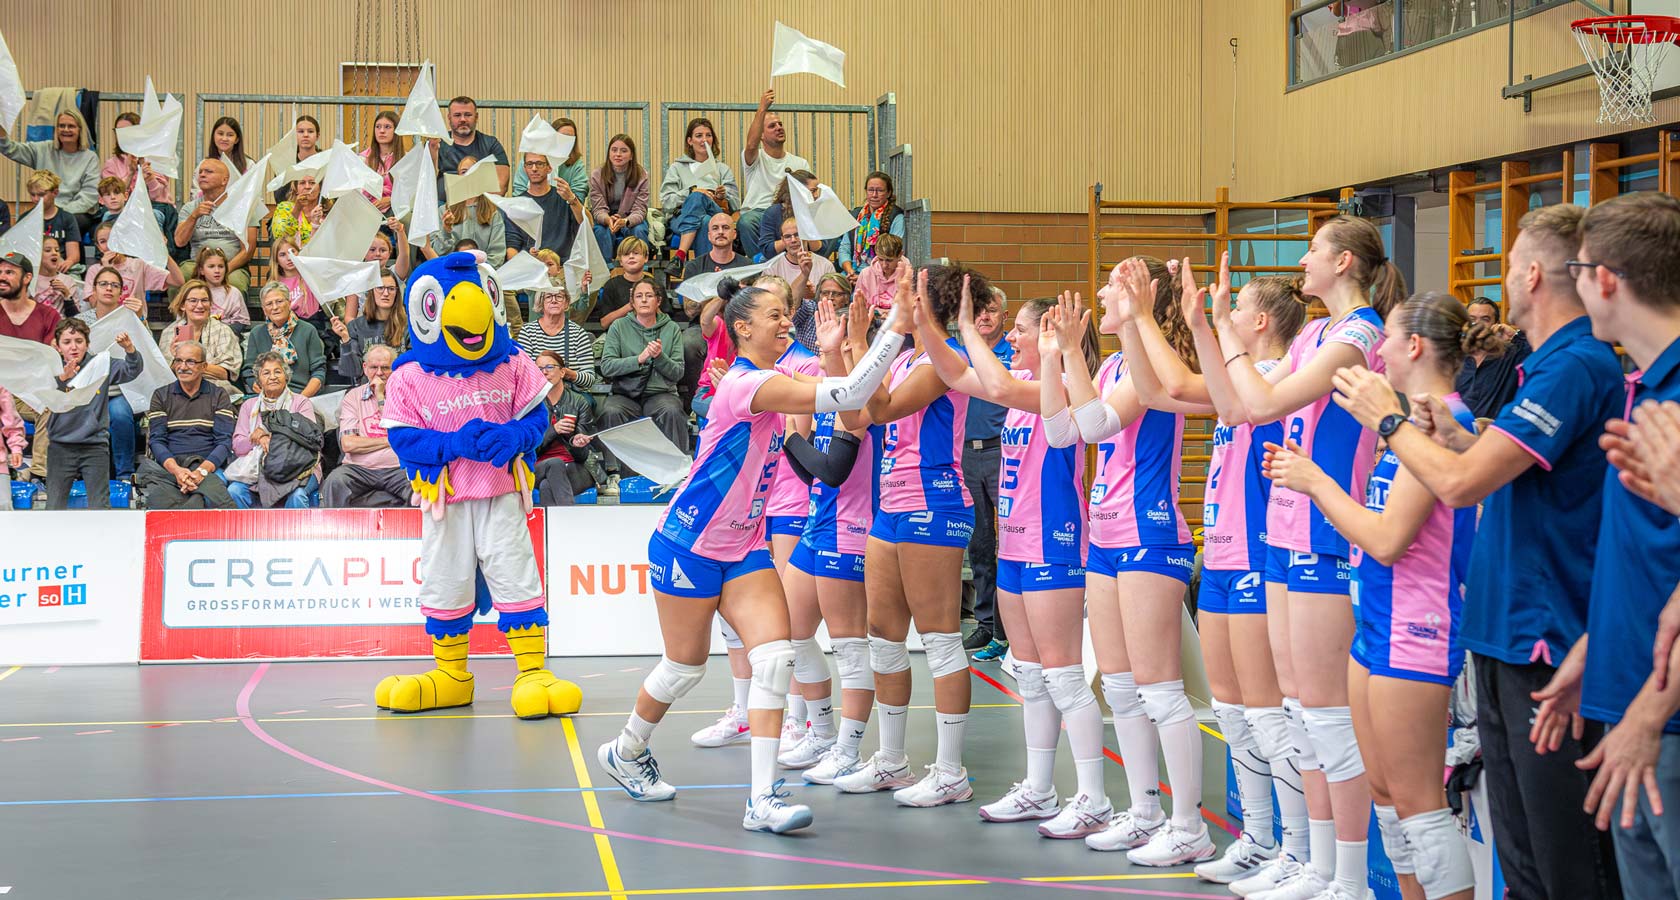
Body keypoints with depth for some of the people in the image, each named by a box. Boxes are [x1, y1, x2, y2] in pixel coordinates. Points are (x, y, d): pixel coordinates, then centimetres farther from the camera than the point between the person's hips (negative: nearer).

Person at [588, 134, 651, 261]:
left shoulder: (641, 175, -10)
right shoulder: (596, 176, -9)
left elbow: (639, 210, -15)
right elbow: (599, 209, -13)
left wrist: (625, 221, -39)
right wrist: (608, 220, -39)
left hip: (631, 221, 0)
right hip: (605, 221, 0)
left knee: (638, 231, -32)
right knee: (601, 231, -32)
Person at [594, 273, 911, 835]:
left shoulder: (767, 380, 6)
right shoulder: (749, 383, -23)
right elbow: (846, 397, -31)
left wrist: (831, 352, -3)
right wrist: (896, 330, -31)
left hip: (743, 546, 8)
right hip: (689, 545, -8)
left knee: (775, 657, -9)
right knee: (685, 667, 7)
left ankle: (762, 799, -11)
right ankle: (625, 751, 36)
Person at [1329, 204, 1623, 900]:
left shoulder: (1575, 367, -18)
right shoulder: (1559, 362, 14)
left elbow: (1460, 483, -22)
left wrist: (1388, 419, -6)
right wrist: (1449, 436, 11)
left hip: (1547, 646, -10)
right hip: (1507, 636, 10)